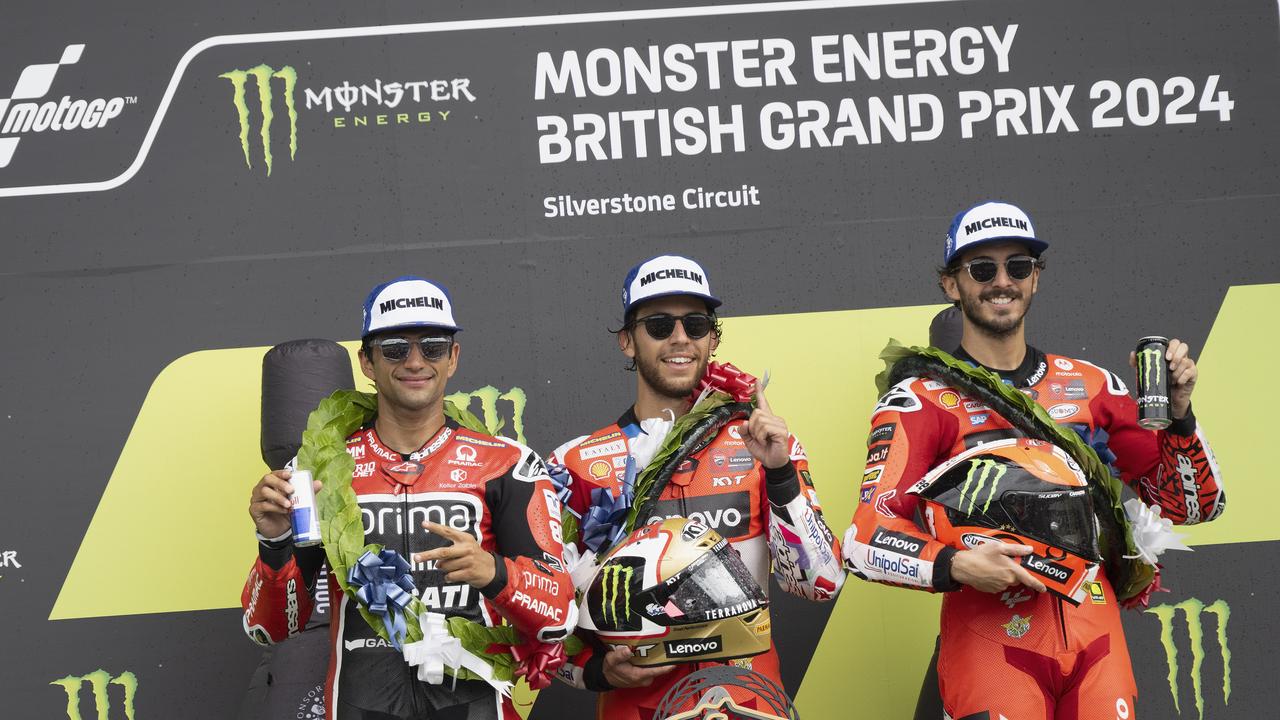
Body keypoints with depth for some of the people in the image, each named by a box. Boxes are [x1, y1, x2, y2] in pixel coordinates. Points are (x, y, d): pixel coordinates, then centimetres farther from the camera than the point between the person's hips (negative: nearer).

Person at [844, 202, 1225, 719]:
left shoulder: (1091, 387, 10)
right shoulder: (917, 403, -3)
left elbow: (1192, 505, 13)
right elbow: (867, 539, -12)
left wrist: (1177, 414, -2)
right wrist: (954, 565, -28)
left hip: (1095, 638, 4)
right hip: (990, 643, -4)